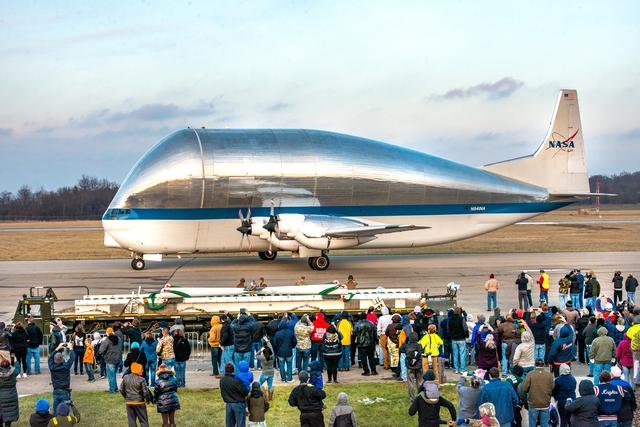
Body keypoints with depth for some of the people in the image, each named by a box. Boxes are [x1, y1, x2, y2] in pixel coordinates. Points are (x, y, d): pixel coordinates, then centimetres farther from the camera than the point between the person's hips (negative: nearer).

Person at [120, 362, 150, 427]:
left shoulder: (125, 378, -2)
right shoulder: (141, 380, -17)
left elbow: (121, 390, 5)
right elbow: (145, 392, -13)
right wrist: (147, 400, 5)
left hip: (129, 402, 4)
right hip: (139, 402, -4)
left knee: (131, 421, 11)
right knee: (143, 421, 5)